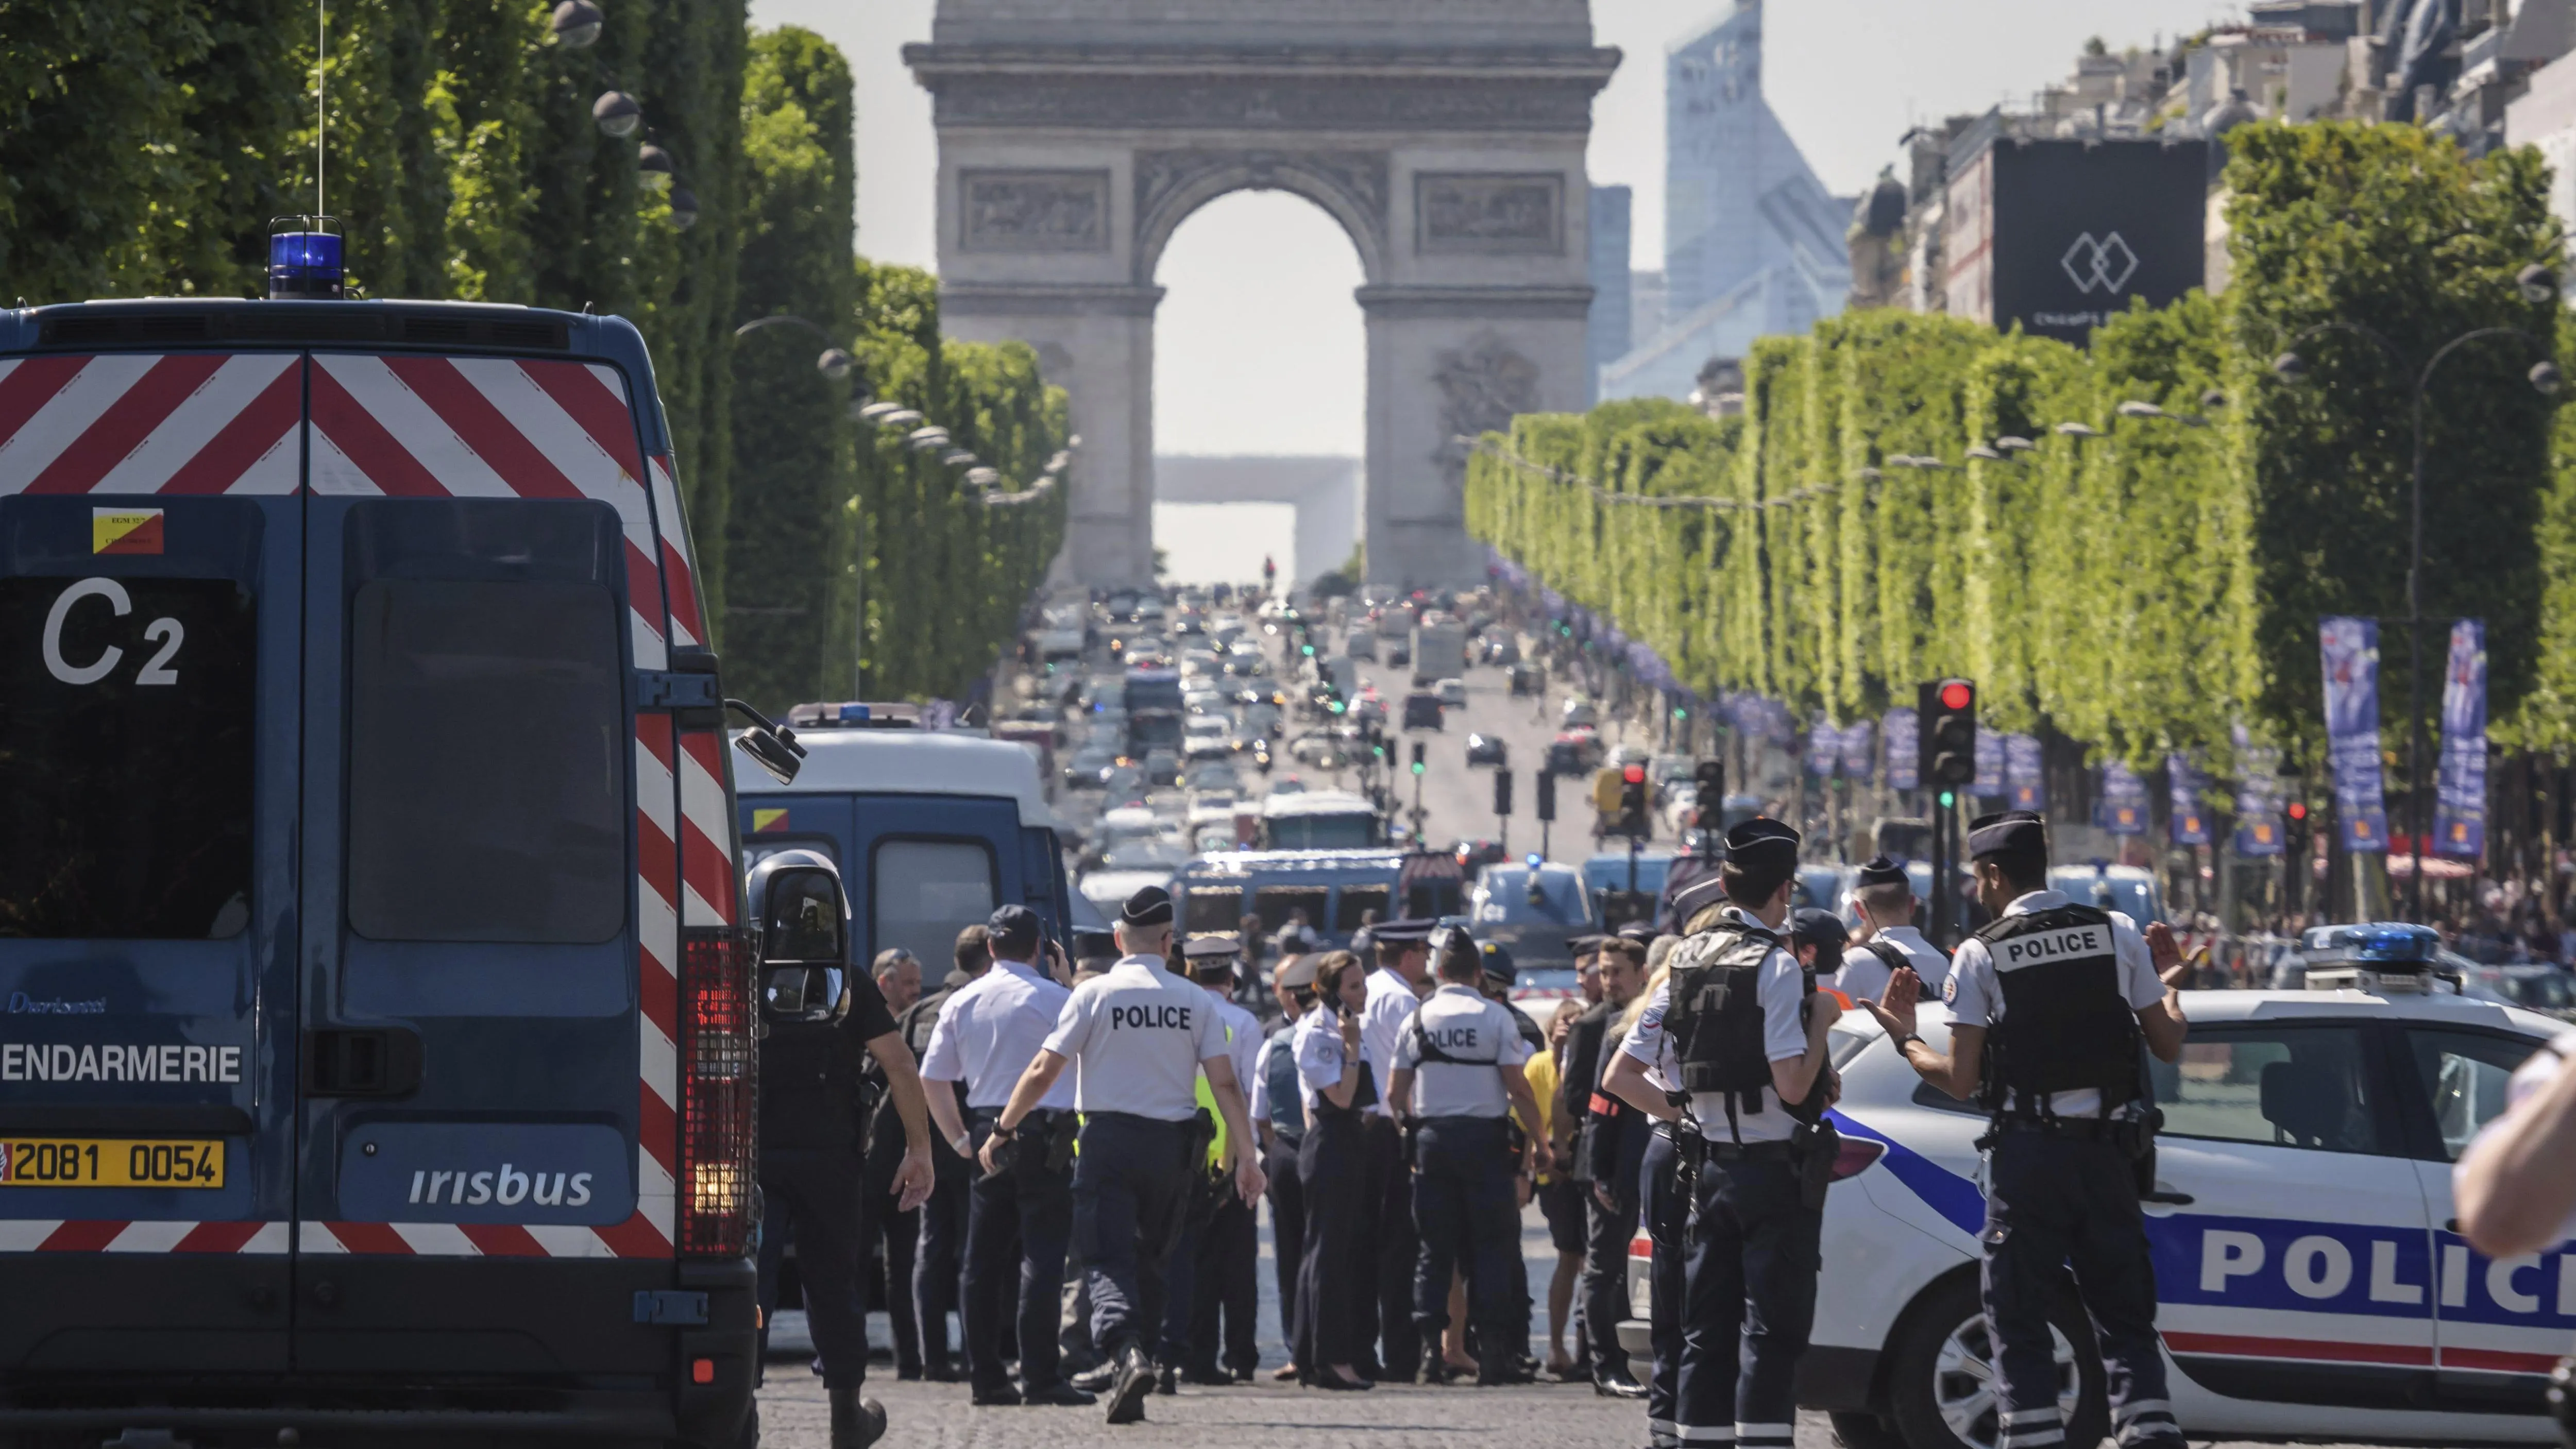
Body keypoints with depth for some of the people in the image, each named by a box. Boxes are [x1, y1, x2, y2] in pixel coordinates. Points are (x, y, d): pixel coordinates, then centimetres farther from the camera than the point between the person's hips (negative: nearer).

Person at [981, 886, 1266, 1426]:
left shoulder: (1095, 994, -4)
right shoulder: (1193, 1001, 2)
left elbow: (1043, 1072, -5)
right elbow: (1224, 1083, -1)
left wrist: (1002, 1129, 5)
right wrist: (1247, 1155, 3)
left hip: (1110, 1138, -3)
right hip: (1172, 1143, 3)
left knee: (1109, 1259, -6)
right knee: (1148, 1260, 16)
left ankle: (1126, 1351, -31)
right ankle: (1135, 1356, 16)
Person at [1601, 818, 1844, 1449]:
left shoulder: (1685, 962, 9)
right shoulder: (1774, 966, -13)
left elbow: (1620, 1077, 9)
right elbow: (1793, 1085, -20)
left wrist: (1685, 1114, 14)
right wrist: (1821, 1022, -5)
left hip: (1709, 1168, 7)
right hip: (1776, 1171, -7)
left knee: (1707, 1328, 10)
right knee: (1772, 1330, -5)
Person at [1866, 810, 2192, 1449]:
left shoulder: (1980, 954, -4)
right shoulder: (2119, 935, 4)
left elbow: (1960, 1080, -6)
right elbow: (2168, 1045, 7)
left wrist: (1906, 1040, 13)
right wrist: (2168, 983, 27)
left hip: (2027, 1155, -3)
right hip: (2108, 1150, 3)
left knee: (2019, 1323, 4)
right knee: (2125, 1317, 10)